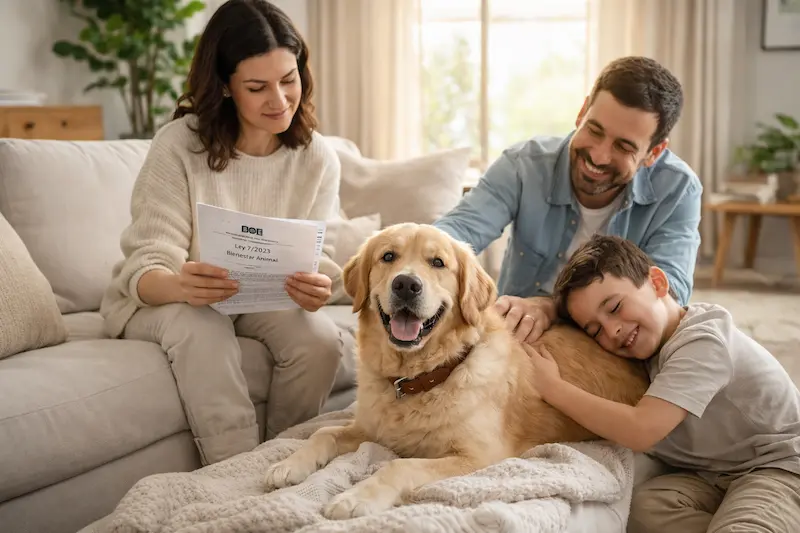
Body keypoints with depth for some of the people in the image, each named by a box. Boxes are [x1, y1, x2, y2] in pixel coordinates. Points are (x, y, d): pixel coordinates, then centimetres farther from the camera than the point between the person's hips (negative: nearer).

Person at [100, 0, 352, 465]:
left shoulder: (317, 159, -9)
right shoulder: (178, 145, -19)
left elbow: (318, 259, -11)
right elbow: (145, 267, -23)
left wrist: (318, 286, -37)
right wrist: (181, 286, -48)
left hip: (267, 302, 3)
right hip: (162, 301, -2)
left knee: (320, 340, -26)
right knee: (201, 327, -35)